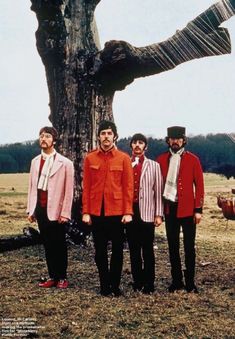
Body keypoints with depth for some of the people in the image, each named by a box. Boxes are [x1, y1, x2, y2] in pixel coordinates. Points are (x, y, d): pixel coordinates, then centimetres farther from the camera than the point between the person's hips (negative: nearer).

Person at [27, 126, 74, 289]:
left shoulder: (65, 163, -6)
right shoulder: (35, 161, 10)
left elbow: (69, 190, -8)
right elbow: (32, 187, 11)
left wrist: (65, 213, -12)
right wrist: (31, 209, 8)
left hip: (56, 210, -4)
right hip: (40, 210, 5)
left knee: (59, 245, 5)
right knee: (48, 245, 10)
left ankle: (62, 278, 17)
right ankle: (52, 277, 19)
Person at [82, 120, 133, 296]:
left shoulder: (124, 158, 0)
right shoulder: (90, 158, 4)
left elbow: (128, 187, -2)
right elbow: (86, 187, 3)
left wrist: (128, 212, -7)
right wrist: (86, 212, -1)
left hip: (117, 211, -1)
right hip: (97, 212, 1)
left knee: (117, 249, 7)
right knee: (100, 251, 8)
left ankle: (115, 285, 20)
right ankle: (105, 285, 20)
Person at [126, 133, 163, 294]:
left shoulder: (153, 165, 7)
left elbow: (158, 191, 3)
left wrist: (159, 214, -3)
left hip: (147, 213, -2)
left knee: (148, 250, 1)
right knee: (134, 249, 8)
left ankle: (149, 284, 9)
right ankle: (137, 281, 18)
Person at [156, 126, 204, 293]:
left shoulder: (193, 159, -1)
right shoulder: (161, 159, 6)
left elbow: (199, 185, -2)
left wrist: (198, 209, -7)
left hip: (188, 209, -2)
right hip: (169, 208, 3)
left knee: (189, 246, 3)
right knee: (173, 246, 10)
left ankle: (190, 281, 16)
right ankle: (177, 280, 22)